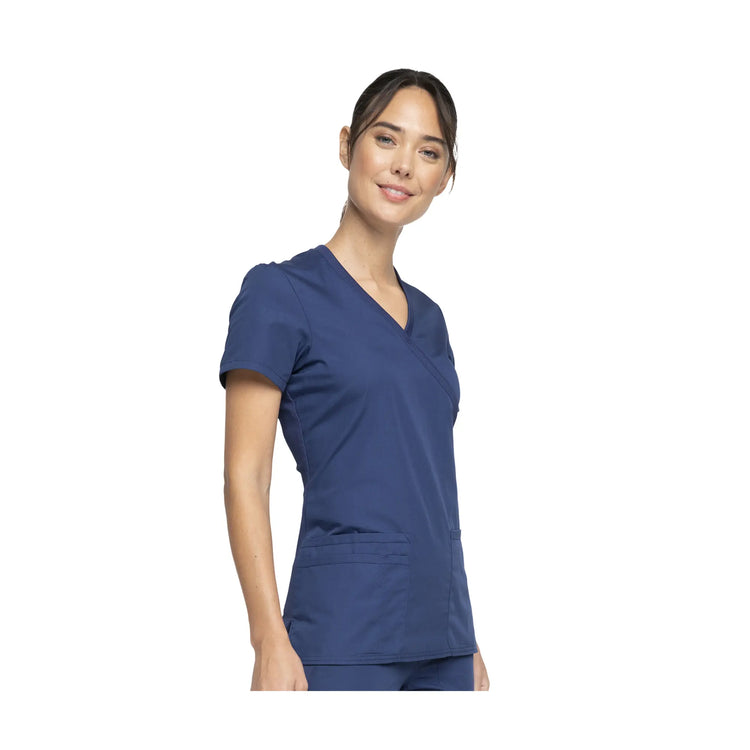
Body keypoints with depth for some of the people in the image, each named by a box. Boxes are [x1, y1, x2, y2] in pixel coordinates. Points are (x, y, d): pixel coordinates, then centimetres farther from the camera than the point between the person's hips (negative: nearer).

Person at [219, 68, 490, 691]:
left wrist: (466, 644, 16)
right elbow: (245, 477, -9)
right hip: (344, 637, -7)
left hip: (439, 640, 7)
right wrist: (270, 641, -17)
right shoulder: (281, 292, -5)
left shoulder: (428, 317, 15)